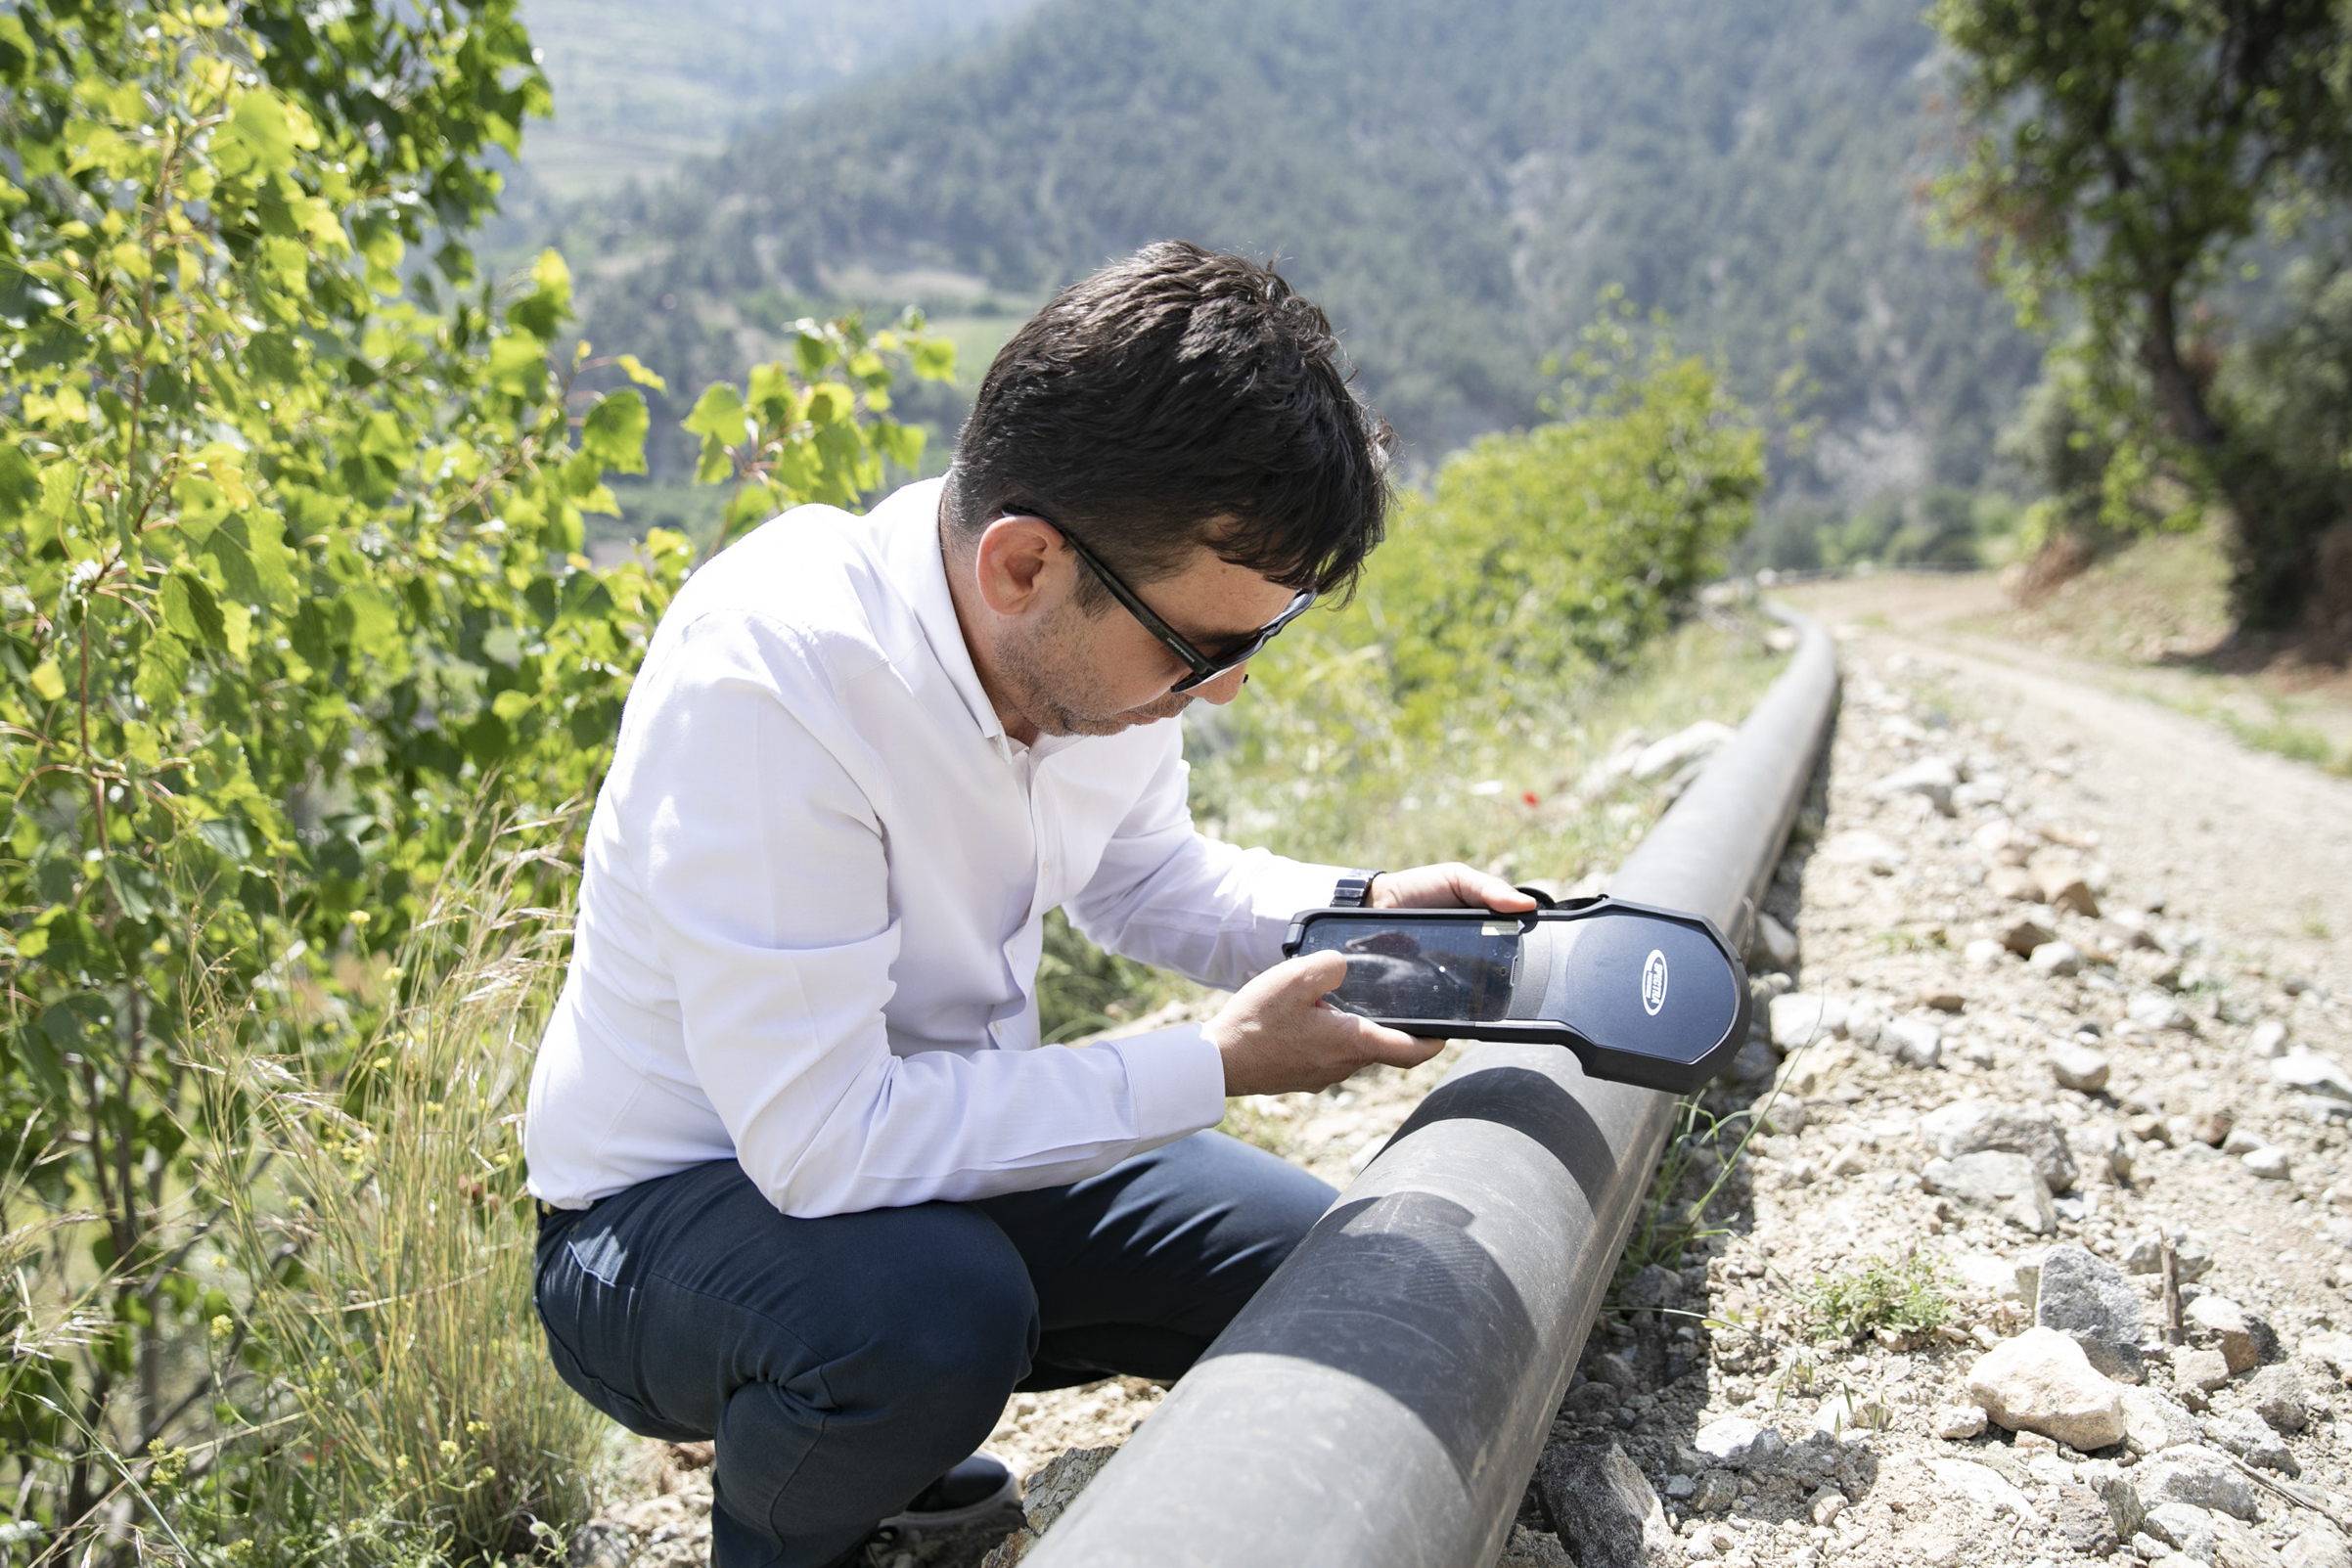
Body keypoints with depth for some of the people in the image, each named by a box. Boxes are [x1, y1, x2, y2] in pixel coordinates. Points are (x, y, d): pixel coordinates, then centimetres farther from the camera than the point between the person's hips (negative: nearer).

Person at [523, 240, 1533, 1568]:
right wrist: (1217, 1068, -28)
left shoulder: (1109, 623, -11)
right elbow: (821, 1136, -34)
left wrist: (1354, 912, -9)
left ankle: (881, 1422, 17)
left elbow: (1145, 877, 10)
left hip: (944, 1133, 7)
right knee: (932, 1311, -37)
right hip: (671, 1207, -7)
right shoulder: (765, 674, -33)